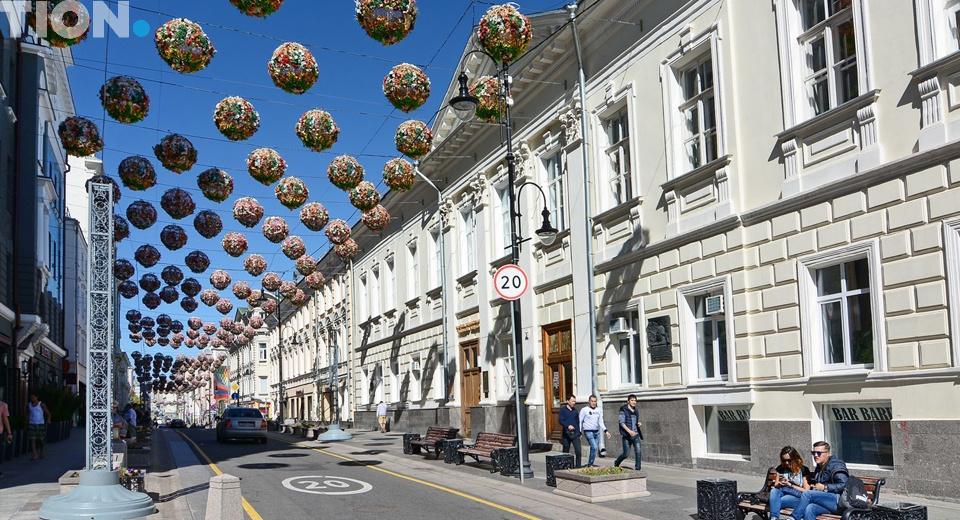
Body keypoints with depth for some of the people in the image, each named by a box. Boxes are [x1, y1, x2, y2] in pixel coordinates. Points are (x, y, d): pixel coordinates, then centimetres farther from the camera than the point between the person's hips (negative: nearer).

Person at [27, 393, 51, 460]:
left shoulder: (41, 405, -5)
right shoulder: (29, 405, 6)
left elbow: (48, 413, -5)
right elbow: (27, 415, 18)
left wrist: (48, 420, -24)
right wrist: (26, 424, 19)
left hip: (40, 424, -2)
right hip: (31, 424, 2)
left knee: (41, 440, 7)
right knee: (32, 439, -9)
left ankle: (42, 452, 35)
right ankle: (35, 456, -9)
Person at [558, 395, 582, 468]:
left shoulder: (575, 411, 13)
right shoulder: (563, 410, 1)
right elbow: (561, 421, -10)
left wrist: (579, 433, 13)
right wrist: (568, 426, -27)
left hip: (575, 434, 3)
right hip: (566, 434, -2)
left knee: (578, 451, -11)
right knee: (565, 452, 6)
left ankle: (578, 467, -8)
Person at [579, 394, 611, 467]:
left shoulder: (598, 411, 14)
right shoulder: (584, 410, 0)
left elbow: (601, 422, 14)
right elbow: (580, 421, 0)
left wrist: (605, 431, 1)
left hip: (597, 432, 6)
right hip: (588, 432, -6)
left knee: (594, 448, 5)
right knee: (594, 447, -18)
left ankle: (590, 464, 15)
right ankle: (590, 464, -9)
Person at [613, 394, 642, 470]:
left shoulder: (636, 411, 12)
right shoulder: (624, 410, -6)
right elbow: (622, 422, -13)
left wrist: (639, 423, 2)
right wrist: (629, 431, -25)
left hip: (636, 435, 4)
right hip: (626, 435, -4)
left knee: (638, 451, -13)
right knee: (626, 454, 3)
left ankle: (637, 468, -6)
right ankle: (616, 464, 31)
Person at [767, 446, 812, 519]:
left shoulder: (804, 470, 1)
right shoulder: (781, 468, 15)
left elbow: (806, 491, -2)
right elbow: (775, 486, 18)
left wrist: (789, 484, -10)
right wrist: (780, 484, -7)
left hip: (798, 497, -4)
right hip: (783, 494, 4)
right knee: (773, 491, -34)